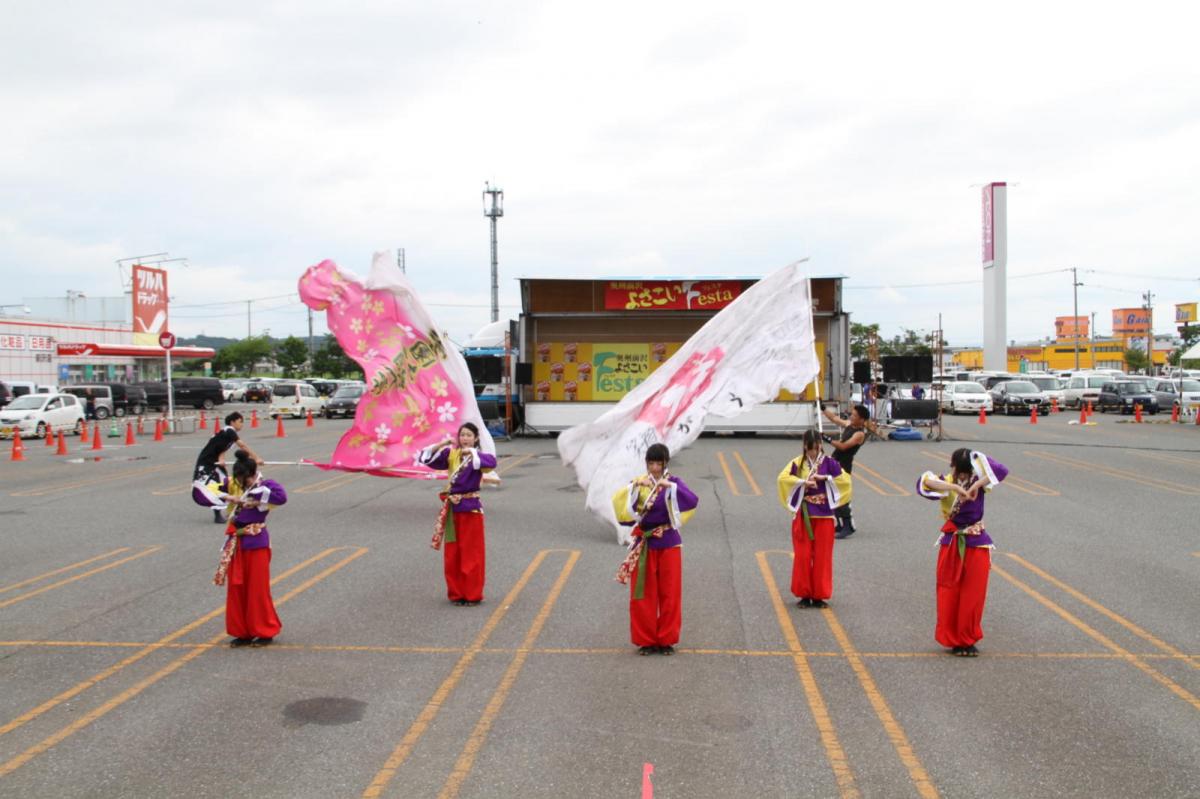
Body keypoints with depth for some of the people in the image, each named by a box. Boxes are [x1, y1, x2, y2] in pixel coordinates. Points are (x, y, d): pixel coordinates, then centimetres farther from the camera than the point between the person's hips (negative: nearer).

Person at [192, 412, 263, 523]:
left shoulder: (226, 432, 10)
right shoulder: (229, 431, -17)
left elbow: (222, 450, -4)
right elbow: (242, 446, -25)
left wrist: (221, 460, -25)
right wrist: (256, 458, -28)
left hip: (214, 464, 10)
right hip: (205, 464, -10)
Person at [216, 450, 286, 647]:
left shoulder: (265, 485, -9)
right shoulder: (233, 485, 6)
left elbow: (281, 496, -30)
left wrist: (250, 496, -25)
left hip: (256, 543, -6)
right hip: (236, 542, 6)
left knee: (258, 589, 1)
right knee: (236, 589, 9)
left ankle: (265, 632, 14)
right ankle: (243, 632, 21)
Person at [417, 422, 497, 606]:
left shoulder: (478, 456, -7)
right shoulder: (451, 454, 4)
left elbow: (492, 462, -29)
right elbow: (425, 458, 0)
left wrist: (472, 453, -34)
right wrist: (440, 445, -11)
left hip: (471, 508, -4)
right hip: (452, 508, 4)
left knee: (471, 554, 2)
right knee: (453, 554, 9)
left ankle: (472, 594, 12)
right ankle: (456, 593, 21)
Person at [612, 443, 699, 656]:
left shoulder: (674, 482, -1)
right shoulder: (639, 482, 2)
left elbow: (693, 501, -20)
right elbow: (618, 502, -15)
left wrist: (671, 486, -32)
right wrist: (634, 486, -29)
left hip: (668, 544, -1)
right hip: (645, 544, 1)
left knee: (669, 593, 3)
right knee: (643, 595, 2)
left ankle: (667, 640, 14)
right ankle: (645, 640, 13)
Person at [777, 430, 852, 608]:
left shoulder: (829, 462, 1)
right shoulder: (797, 463, 0)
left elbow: (846, 480, -6)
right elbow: (782, 478, -15)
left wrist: (825, 477, -14)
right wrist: (803, 481, -23)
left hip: (823, 516, 0)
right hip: (802, 515, 0)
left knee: (822, 556, 3)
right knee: (803, 556, 1)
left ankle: (819, 595, 12)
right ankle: (804, 595, 12)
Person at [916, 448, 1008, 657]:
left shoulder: (978, 481, -6)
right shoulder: (946, 483, -8)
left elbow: (1002, 471, -22)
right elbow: (925, 482, -30)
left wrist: (978, 485, -30)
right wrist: (955, 487, -37)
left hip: (976, 545, 0)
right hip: (951, 545, 0)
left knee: (973, 596, 6)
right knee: (950, 595, 5)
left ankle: (967, 639, 21)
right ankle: (953, 639, 18)